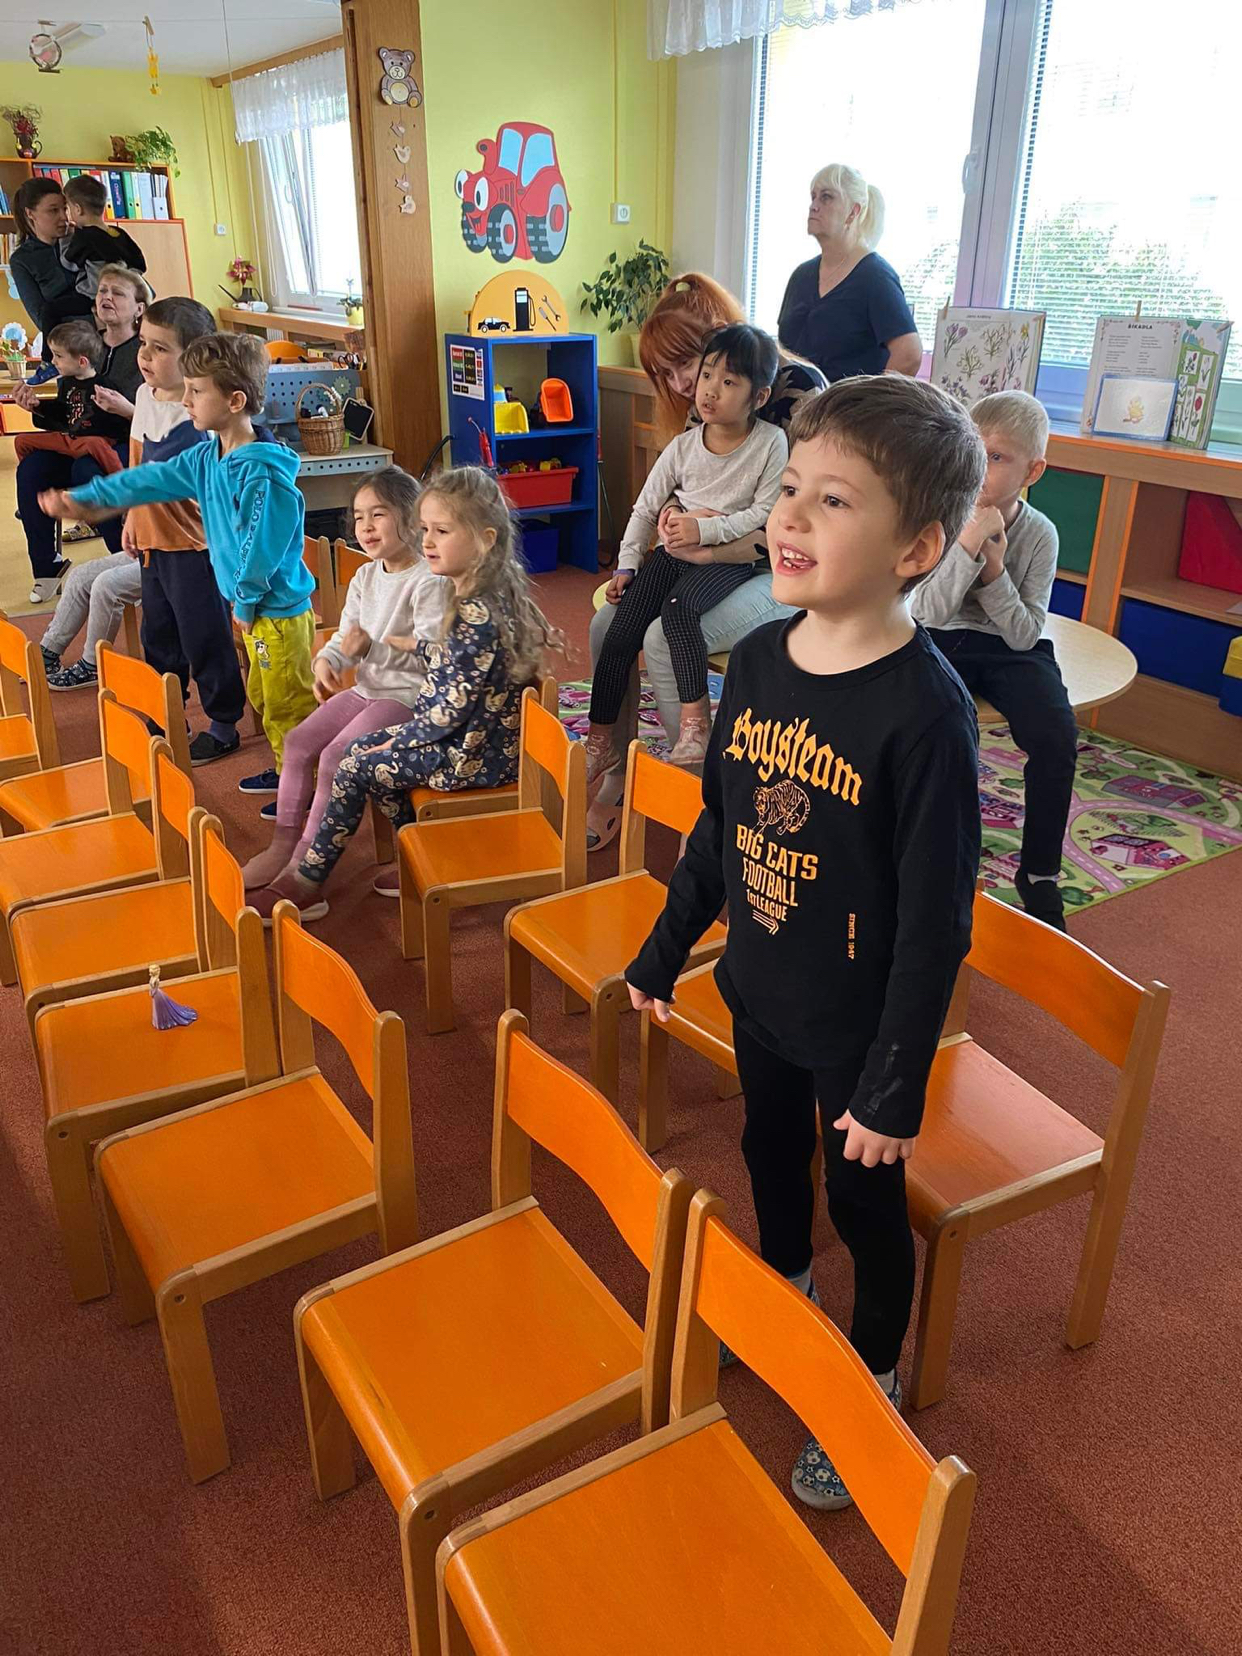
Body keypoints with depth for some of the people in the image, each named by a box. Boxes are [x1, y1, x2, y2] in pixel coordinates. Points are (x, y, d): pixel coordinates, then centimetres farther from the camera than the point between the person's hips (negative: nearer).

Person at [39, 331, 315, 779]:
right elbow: (153, 479, 17)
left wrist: (245, 600, -12)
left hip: (279, 611, -10)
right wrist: (83, 499, 21)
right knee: (265, 699, 20)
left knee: (288, 707, 0)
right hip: (255, 608, 10)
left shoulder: (263, 471, -23)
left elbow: (264, 545, -23)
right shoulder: (207, 457, 8)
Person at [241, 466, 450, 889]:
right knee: (298, 741, 1)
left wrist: (372, 649, -29)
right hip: (366, 688, 9)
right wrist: (327, 661, -7)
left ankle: (304, 860, -8)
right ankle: (283, 842, 11)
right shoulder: (366, 576, 11)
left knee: (336, 756, -20)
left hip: (407, 695, -9)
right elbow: (345, 635, 15)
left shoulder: (428, 581, -16)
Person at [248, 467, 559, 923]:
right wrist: (419, 646, 23)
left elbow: (452, 707, -24)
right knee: (365, 750, 15)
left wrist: (402, 738, -10)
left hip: (473, 754, -10)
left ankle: (308, 884, 12)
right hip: (471, 736, 10)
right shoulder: (489, 594, 4)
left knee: (356, 768, -4)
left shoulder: (475, 616, -27)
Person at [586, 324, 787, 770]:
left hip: (730, 557, -4)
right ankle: (599, 738, -2)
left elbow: (765, 513, -8)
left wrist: (705, 529, -16)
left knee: (679, 608, -34)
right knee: (620, 631, -12)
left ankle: (695, 722, -25)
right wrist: (626, 565, 3)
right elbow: (645, 509, 10)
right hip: (672, 551, 4)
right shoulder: (683, 446, 4)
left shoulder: (772, 443, -6)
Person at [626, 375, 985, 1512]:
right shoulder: (757, 660, -6)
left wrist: (896, 1085, -16)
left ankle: (873, 1387, 43)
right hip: (760, 992, 6)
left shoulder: (927, 710, -26)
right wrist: (664, 951, 13)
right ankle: (784, 1295, 57)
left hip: (860, 1027, -6)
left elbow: (937, 920, -21)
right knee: (768, 1148, 27)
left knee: (865, 1200, 15)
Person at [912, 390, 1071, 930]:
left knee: (1056, 735, -24)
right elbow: (931, 612, -18)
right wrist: (969, 541, -26)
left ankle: (1039, 871, -4)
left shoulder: (1039, 533, -6)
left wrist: (994, 567, -21)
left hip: (1009, 648, 1)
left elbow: (1023, 635, -10)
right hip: (944, 642, -1)